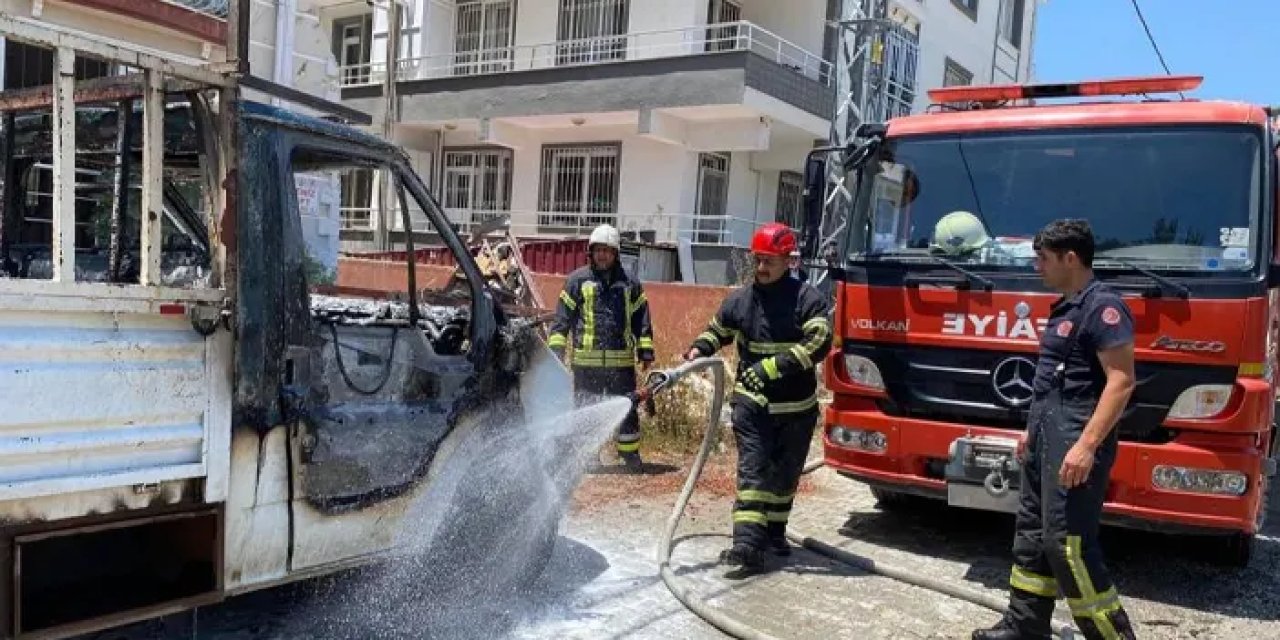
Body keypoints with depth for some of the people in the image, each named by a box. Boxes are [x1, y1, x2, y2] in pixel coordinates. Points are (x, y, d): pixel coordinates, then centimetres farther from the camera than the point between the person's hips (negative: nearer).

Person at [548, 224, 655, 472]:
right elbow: (562, 318, 6)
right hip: (586, 361, -1)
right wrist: (556, 349, 0)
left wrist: (646, 351, 8)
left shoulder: (630, 283, 9)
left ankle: (630, 453, 18)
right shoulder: (577, 280, 5)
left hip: (622, 361, 1)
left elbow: (641, 320, 13)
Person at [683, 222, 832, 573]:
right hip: (752, 402, 0)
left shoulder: (807, 299, -10)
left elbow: (818, 343, -22)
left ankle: (774, 531, 33)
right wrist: (699, 349, -4)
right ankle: (748, 542, -16)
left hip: (796, 407, 0)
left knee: (785, 474, 15)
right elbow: (717, 331, 18)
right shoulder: (740, 299, 1)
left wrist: (771, 367, -29)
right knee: (752, 469, -11)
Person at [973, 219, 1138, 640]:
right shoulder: (1066, 307, 16)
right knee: (1032, 535, 14)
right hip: (1048, 438, 10)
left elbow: (1121, 381, -21)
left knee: (1066, 544, -9)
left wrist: (1087, 444, -27)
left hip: (1075, 442, -10)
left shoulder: (1102, 306, -14)